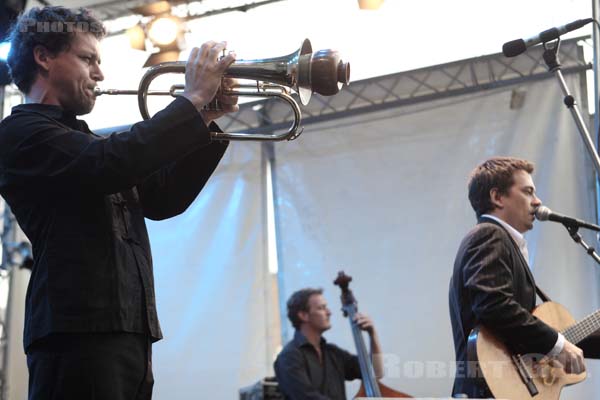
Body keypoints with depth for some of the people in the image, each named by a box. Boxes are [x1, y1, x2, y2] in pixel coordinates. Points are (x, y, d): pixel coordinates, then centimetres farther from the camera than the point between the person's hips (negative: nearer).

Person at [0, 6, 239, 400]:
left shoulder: (86, 141, 26)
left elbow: (163, 198, 21)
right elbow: (114, 163, -20)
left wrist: (208, 119, 11)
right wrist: (194, 98, -10)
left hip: (130, 334, 9)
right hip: (79, 329, -9)